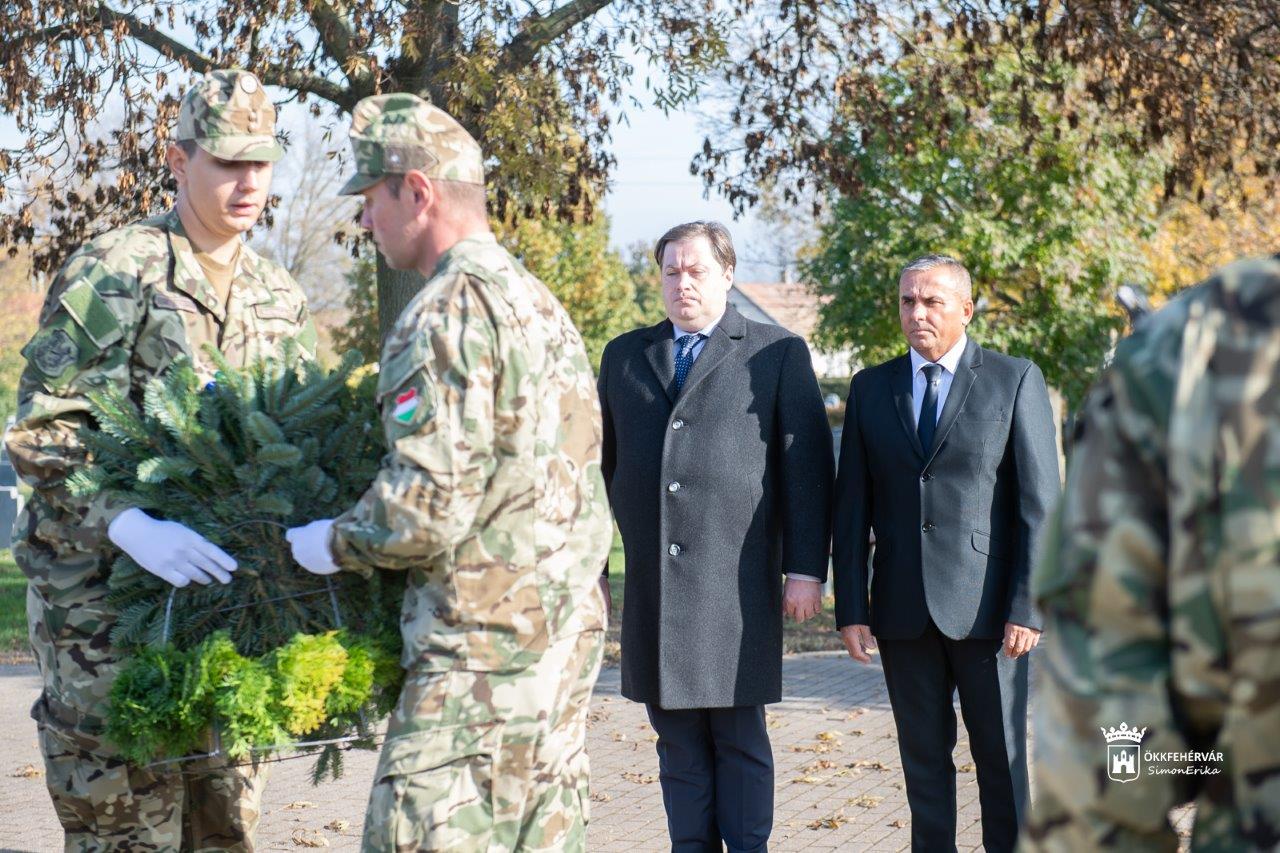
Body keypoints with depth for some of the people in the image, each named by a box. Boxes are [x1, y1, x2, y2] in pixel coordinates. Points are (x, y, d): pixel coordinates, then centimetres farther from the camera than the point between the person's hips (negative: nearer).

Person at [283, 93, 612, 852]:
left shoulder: (451, 311, -14)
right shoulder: (541, 302, 16)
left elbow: (429, 506, -20)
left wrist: (331, 544, -3)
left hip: (486, 643, -10)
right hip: (570, 626, 10)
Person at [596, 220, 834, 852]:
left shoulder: (778, 354, 4)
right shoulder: (624, 356, 15)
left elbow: (807, 465, 0)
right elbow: (600, 465, 16)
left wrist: (805, 569, -6)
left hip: (736, 580, -3)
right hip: (651, 583, 3)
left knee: (739, 738, 1)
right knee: (677, 741, 7)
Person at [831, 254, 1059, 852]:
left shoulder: (1015, 381, 0)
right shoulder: (871, 388, 9)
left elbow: (1039, 503, -3)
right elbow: (852, 508, 8)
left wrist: (1027, 608, -10)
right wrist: (851, 610, 1)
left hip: (985, 607, -3)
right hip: (903, 612, 3)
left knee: (1004, 757, 3)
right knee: (923, 758, 9)